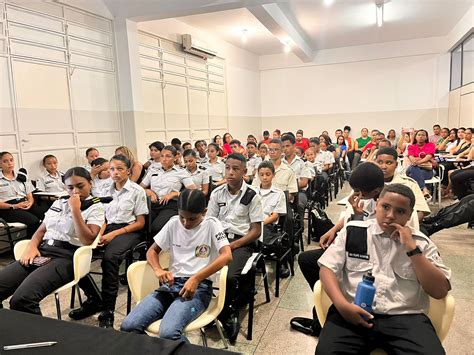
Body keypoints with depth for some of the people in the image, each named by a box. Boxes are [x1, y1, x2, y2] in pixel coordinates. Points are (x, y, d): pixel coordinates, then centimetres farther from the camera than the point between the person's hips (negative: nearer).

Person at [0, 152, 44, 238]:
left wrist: (30, 203, -8)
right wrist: (14, 206, -17)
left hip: (25, 204, 4)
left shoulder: (22, 176, 18)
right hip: (8, 208, -4)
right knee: (34, 221, -33)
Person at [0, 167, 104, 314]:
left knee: (21, 299, -28)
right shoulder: (58, 203, 20)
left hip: (66, 257, -6)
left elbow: (87, 240, -11)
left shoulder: (95, 207, 1)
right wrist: (32, 247, 1)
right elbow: (41, 230, 23)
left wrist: (75, 210, -12)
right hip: (42, 252, 7)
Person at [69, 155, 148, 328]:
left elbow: (140, 223, -3)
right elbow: (102, 217, 15)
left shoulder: (137, 191, 0)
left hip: (127, 231, -5)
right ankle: (94, 299, -5)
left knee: (109, 258, -36)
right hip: (106, 228, 5)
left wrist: (114, 234, -13)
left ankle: (107, 312, -23)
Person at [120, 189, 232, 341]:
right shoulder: (173, 223, 9)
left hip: (199, 286, -4)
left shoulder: (211, 224, -4)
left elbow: (227, 256, -17)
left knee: (168, 333, -31)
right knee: (128, 327, -17)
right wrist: (158, 270, -8)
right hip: (171, 283, 5)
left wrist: (195, 278, -24)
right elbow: (152, 251, 15)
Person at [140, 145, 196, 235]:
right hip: (152, 204, 3)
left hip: (170, 205, -3)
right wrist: (148, 191, 4)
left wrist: (174, 193, -9)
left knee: (156, 227, -34)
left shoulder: (181, 172, 10)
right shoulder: (153, 172, 22)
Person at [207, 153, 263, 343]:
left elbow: (256, 231, -4)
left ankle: (227, 312, 3)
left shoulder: (252, 196, -3)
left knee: (229, 276, -29)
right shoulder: (217, 193, 7)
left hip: (243, 242, -3)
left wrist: (233, 245, -15)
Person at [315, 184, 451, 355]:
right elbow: (327, 268, 5)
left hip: (405, 317, 2)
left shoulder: (421, 242, 10)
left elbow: (440, 291, 3)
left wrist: (412, 248, -6)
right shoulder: (352, 231, 8)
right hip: (354, 312, -1)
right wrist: (342, 304, -11)